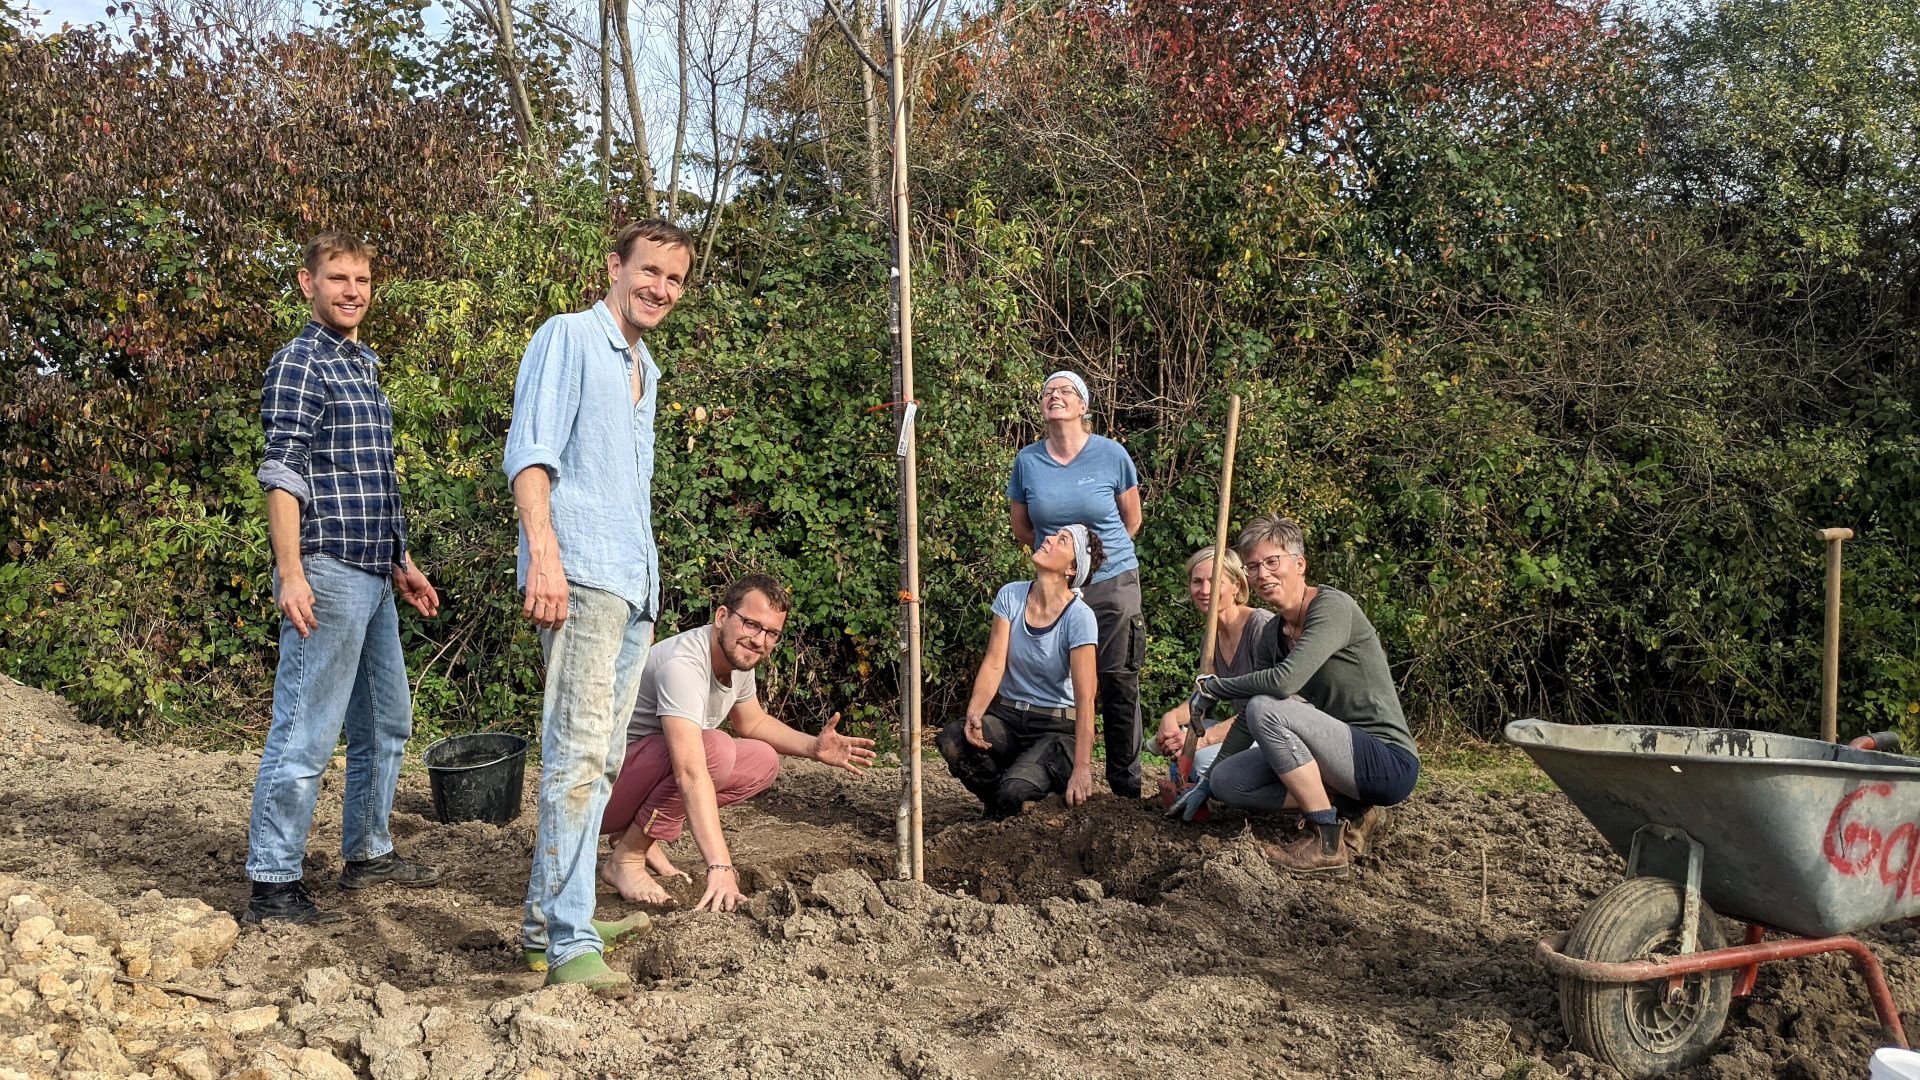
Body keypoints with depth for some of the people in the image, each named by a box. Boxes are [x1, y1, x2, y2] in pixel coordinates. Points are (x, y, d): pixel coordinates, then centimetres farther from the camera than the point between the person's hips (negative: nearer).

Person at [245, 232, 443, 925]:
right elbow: (283, 475, -15)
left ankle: (368, 854, 30)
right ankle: (272, 887, -1)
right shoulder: (300, 363, -7)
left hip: (372, 576, 10)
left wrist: (402, 563, 23)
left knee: (386, 723, 17)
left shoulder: (364, 367, 19)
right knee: (306, 734, -7)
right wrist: (291, 574, -22)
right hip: (326, 572, -9)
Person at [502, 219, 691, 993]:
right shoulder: (569, 337, -1)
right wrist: (544, 551, -25)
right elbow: (530, 451, -13)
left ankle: (551, 920, 17)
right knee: (579, 753, -16)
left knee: (595, 759, 10)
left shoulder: (645, 371, 25)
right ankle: (568, 942, -17)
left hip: (635, 583, 9)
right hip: (579, 577, -9)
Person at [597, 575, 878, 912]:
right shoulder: (684, 664, -30)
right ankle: (625, 858, -14)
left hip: (652, 771, 9)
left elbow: (753, 722, 20)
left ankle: (640, 834, 5)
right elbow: (691, 774, -39)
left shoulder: (738, 656, 0)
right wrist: (720, 865, -46)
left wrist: (813, 746, 1)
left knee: (763, 761, 0)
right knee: (715, 749, -31)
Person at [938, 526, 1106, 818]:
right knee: (952, 740, -27)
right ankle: (998, 804, 3)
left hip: (1056, 726, -4)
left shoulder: (1079, 617, -18)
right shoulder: (1010, 596, -4)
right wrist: (974, 714, -26)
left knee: (1015, 792, -31)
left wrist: (1082, 768, -29)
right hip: (1006, 714, 4)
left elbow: (1085, 698, -22)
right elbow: (994, 664, -8)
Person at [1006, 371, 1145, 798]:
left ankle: (1126, 779, 13)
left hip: (1113, 583, -1)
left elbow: (1131, 521, 7)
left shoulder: (1111, 454, -5)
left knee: (1119, 682, 2)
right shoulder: (1027, 461, -1)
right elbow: (1021, 528, 11)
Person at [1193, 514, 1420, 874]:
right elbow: (1248, 722, 12)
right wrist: (1203, 782, 4)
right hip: (1342, 760, 9)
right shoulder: (1271, 636, 9)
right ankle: (1352, 808, 3)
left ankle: (1327, 843, -16)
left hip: (1388, 763, -8)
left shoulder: (1332, 607, -15)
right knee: (1225, 780, -2)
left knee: (1266, 708, -26)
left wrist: (1214, 687, -12)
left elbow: (1284, 680, -29)